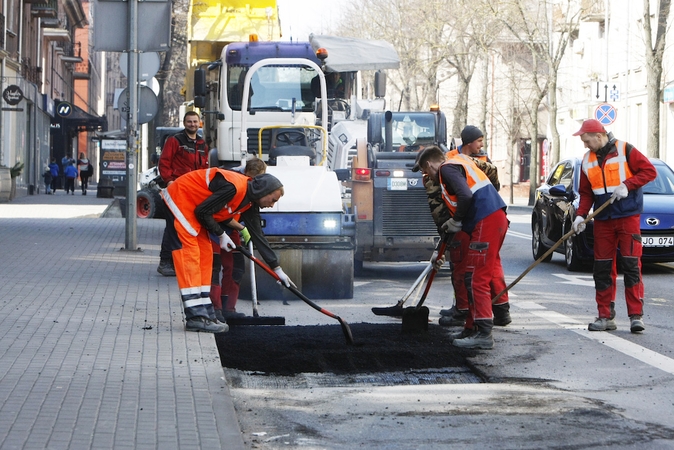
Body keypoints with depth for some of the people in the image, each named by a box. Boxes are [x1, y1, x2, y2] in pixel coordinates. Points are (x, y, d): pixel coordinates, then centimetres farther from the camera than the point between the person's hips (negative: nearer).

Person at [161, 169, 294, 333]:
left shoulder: (250, 205, 2)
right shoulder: (234, 187, -28)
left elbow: (258, 236, 10)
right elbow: (202, 212, -23)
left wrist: (277, 269, 11)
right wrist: (221, 235, -9)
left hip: (194, 208, 10)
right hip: (179, 199, -10)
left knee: (205, 254, 7)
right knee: (189, 253, -14)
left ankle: (205, 314, 8)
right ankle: (196, 318, -18)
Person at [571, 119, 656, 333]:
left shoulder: (625, 150, -7)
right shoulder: (587, 160, 9)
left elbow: (649, 171, -8)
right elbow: (586, 193, 12)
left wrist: (627, 185, -18)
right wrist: (581, 215, -3)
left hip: (628, 217, -5)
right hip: (603, 220, 5)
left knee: (631, 265, -8)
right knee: (602, 268, 4)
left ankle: (636, 316, -6)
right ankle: (605, 316, 11)